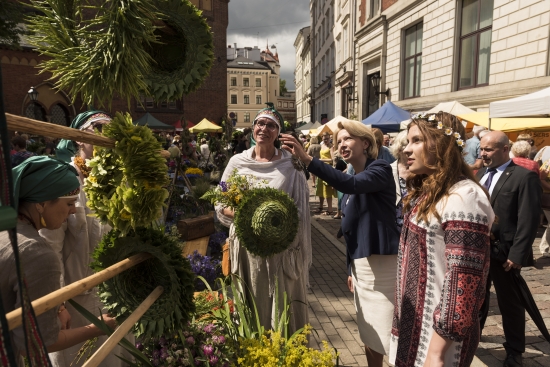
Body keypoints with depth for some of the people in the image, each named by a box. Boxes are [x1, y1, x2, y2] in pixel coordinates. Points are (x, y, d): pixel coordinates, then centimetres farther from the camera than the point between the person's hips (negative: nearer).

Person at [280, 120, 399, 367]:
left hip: (383, 263, -8)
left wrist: (306, 159, -36)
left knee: (391, 336, 1)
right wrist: (350, 269, 18)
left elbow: (350, 184, -32)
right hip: (360, 264, 8)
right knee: (370, 335, 19)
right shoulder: (351, 180, 13)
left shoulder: (381, 168, -10)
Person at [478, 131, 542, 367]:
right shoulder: (480, 175, 11)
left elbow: (528, 221, -14)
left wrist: (517, 254, -18)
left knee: (510, 304, 12)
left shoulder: (525, 177, -10)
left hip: (503, 252, -5)